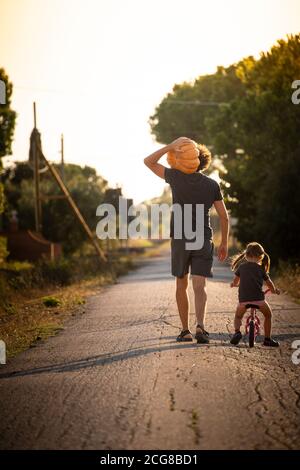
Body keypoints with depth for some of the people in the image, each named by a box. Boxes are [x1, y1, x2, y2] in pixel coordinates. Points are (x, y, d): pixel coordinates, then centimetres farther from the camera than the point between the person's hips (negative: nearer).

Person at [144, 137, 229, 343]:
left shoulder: (177, 177, -3)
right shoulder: (212, 185, 3)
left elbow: (149, 162, 6)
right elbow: (224, 217, 3)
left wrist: (171, 146, -2)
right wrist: (224, 243, 12)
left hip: (180, 240, 0)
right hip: (204, 241, 1)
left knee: (182, 285, 13)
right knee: (199, 286, -5)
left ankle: (185, 331, 14)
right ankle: (200, 325, -27)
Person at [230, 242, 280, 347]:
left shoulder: (241, 267, 12)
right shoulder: (261, 269, 10)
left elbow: (235, 282, 21)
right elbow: (269, 283, 18)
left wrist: (233, 284, 45)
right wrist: (274, 290, 39)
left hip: (243, 299, 1)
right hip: (258, 298, -1)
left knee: (238, 317, 24)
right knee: (268, 315, 22)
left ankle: (237, 331, -3)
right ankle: (267, 339, 18)